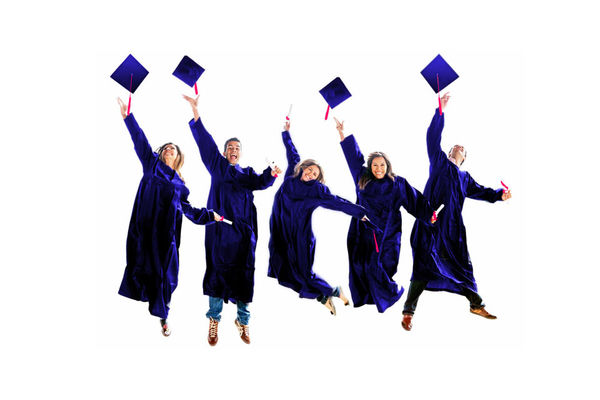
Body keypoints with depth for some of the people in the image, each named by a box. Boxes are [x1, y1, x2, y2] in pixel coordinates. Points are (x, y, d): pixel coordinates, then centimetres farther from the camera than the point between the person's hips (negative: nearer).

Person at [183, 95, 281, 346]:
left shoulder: (247, 173, 19)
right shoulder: (217, 166, 13)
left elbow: (259, 182, -2)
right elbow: (205, 141, 3)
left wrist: (271, 174, -25)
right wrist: (195, 110, -7)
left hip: (243, 229, 2)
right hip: (220, 227, -2)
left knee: (243, 274, 0)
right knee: (219, 270, -5)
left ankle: (242, 320, 11)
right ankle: (214, 319, 7)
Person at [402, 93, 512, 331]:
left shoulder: (464, 177, 24)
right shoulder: (439, 162, 13)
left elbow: (479, 191, 15)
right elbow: (433, 138, 5)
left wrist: (499, 195, -3)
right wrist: (440, 111, 0)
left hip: (452, 227, 4)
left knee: (462, 264, 11)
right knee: (424, 266, -7)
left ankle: (476, 304, 27)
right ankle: (409, 311, -3)